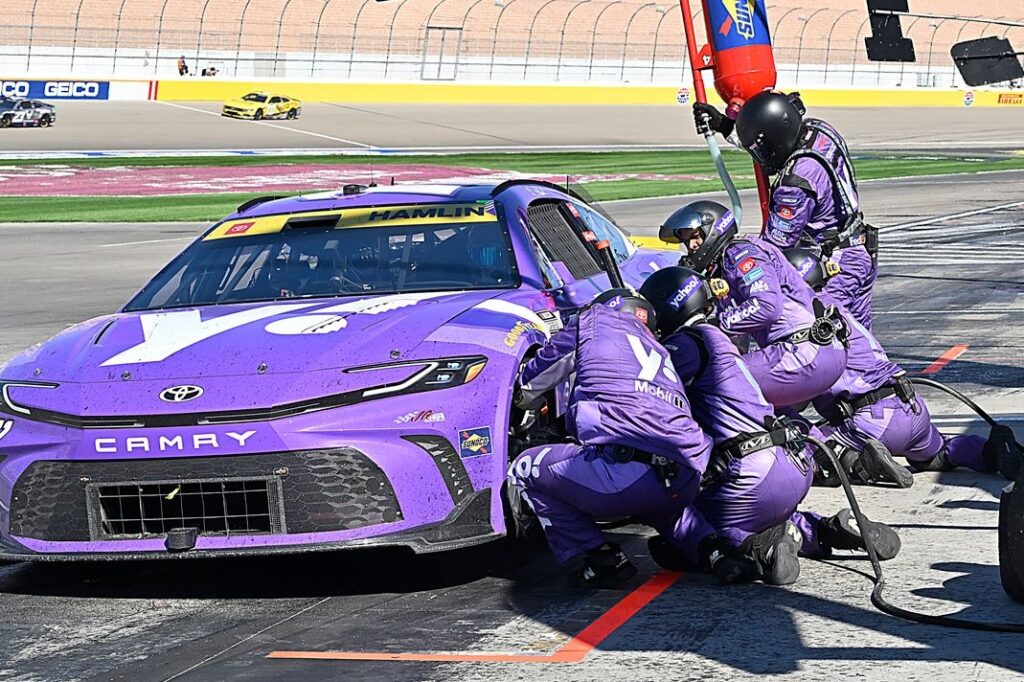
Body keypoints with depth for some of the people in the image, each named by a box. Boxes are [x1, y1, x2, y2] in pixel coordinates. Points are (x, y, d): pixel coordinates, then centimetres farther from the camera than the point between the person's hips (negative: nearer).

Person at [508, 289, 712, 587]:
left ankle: (603, 560, 3)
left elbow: (529, 387, 26)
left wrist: (527, 399, 51)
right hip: (686, 484, 8)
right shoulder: (662, 353, 34)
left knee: (524, 470, 12)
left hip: (626, 472, -7)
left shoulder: (595, 320, 18)